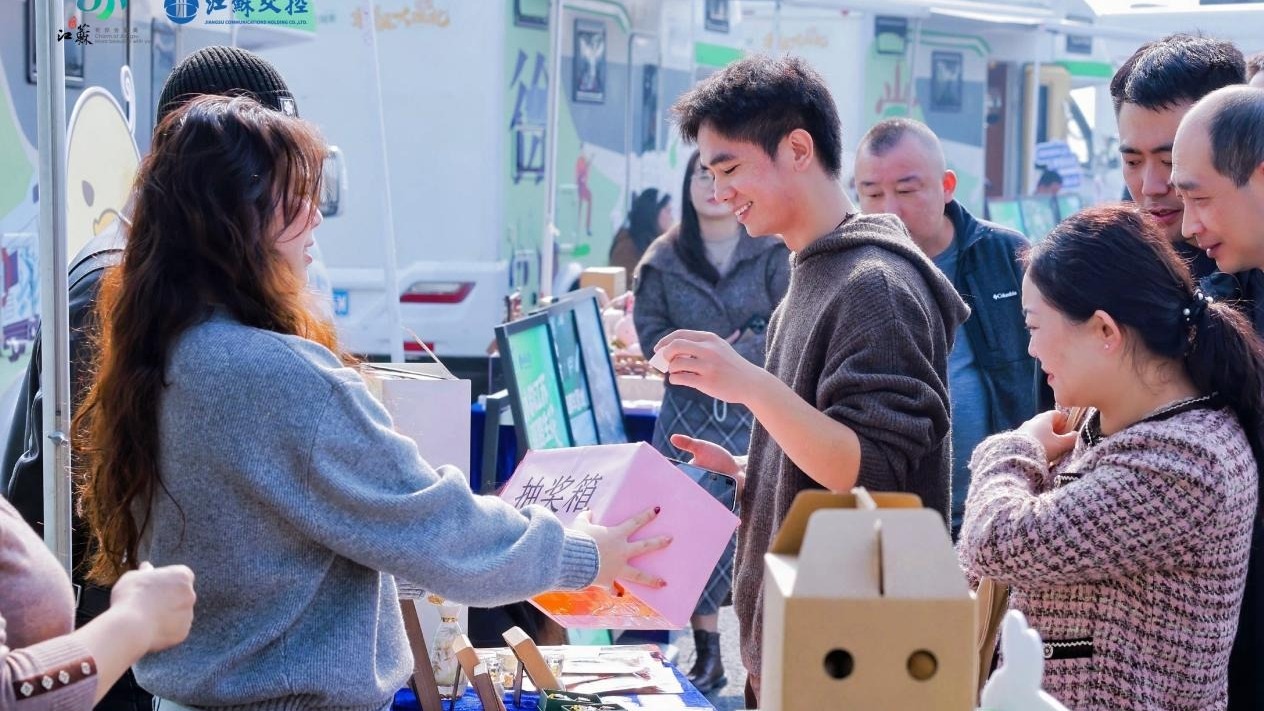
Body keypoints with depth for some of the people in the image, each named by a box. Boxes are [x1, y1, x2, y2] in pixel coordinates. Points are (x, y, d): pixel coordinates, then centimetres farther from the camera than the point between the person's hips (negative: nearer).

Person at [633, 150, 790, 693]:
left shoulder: (774, 252, -1)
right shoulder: (664, 258, 7)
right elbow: (650, 328, 3)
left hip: (761, 411, -2)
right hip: (690, 411, 2)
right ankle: (707, 655, 10)